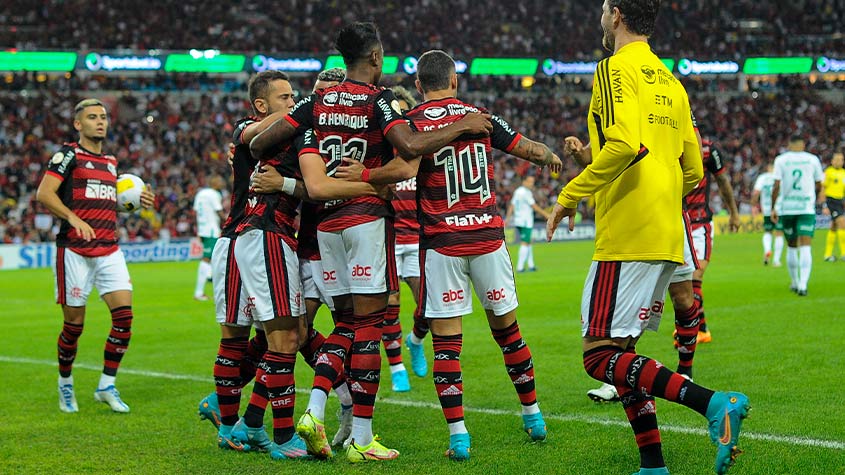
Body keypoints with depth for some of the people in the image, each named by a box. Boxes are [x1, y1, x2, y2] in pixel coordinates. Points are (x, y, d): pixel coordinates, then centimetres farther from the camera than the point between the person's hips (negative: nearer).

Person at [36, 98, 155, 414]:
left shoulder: (111, 161, 18)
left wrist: (136, 199, 14)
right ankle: (65, 384, 22)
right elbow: (44, 194, -14)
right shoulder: (69, 154, -3)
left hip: (109, 250, 6)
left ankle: (106, 386, 2)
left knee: (124, 315, -8)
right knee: (74, 324, 0)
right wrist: (73, 219, -26)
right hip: (74, 251, -6)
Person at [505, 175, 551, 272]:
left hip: (518, 221, 9)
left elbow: (512, 205, 13)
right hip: (526, 222, -9)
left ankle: (531, 265, 18)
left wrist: (507, 218, 16)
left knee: (528, 242, 16)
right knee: (525, 243, -6)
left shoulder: (517, 191, 12)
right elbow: (534, 207, -13)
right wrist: (545, 214, -7)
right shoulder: (526, 193, -14)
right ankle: (520, 267, -9)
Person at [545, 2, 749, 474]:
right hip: (667, 237, 9)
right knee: (622, 351, 14)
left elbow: (626, 144, -23)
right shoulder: (670, 80, 19)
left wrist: (571, 194, -13)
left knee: (600, 355, -9)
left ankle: (713, 402, -24)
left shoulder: (615, 69, -7)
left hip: (627, 237, -9)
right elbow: (693, 170, 19)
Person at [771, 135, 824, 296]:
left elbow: (776, 186, -6)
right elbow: (818, 186, 12)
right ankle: (803, 285, -21)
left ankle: (795, 283, 26)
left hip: (787, 209, 1)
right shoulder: (812, 159, 2)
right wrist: (816, 199, 32)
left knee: (791, 247, 16)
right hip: (807, 209, -1)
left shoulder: (781, 160, 0)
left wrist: (773, 208, 1)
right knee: (805, 248, -6)